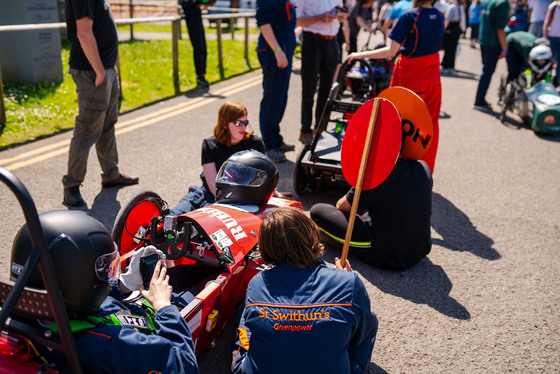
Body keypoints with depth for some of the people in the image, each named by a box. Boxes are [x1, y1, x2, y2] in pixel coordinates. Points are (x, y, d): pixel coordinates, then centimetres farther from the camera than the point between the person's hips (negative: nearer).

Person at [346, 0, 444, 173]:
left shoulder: (409, 16, -17)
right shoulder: (439, 16, 3)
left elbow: (391, 50, -20)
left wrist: (361, 55, -14)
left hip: (412, 76, -6)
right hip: (433, 74, 6)